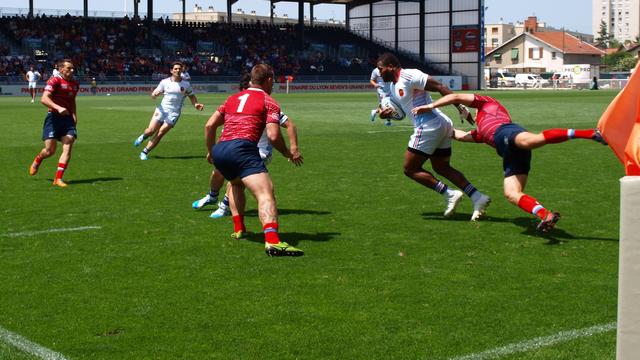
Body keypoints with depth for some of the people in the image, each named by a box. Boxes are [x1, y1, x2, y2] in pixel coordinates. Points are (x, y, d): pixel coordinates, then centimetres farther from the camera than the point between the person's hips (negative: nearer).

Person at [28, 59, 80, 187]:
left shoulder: (75, 84, 13)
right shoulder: (55, 81, -9)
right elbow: (44, 99, -21)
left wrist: (74, 115, 13)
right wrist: (58, 108, -34)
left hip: (68, 118, 5)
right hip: (54, 117, -5)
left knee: (68, 147, -11)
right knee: (50, 150, -5)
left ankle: (58, 178, -8)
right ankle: (37, 160, 31)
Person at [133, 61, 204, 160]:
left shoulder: (186, 84, 3)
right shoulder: (165, 82, 2)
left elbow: (192, 96, 16)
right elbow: (153, 95, 4)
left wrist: (196, 104, -4)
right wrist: (155, 94, -21)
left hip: (174, 114, 0)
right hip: (162, 110, 0)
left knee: (160, 133, -13)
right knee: (151, 130, -12)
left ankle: (145, 152, -2)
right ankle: (143, 137, 24)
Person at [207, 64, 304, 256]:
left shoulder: (233, 98, 26)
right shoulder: (269, 102, 8)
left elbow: (211, 125, 23)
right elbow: (273, 136, -4)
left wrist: (211, 150, 37)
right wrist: (288, 154, 13)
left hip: (219, 150, 7)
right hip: (242, 149, -7)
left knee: (236, 183, 36)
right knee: (266, 193, -18)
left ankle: (238, 228, 34)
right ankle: (272, 241, -39)